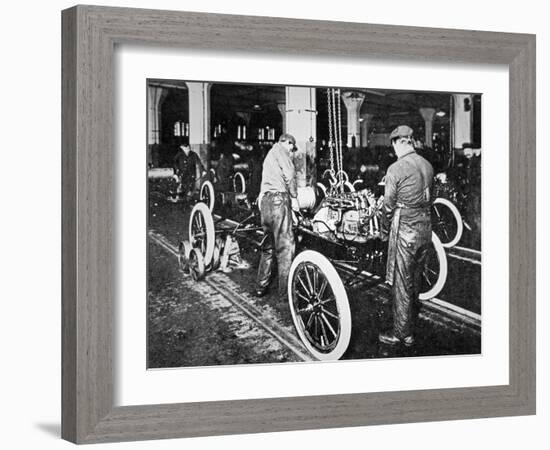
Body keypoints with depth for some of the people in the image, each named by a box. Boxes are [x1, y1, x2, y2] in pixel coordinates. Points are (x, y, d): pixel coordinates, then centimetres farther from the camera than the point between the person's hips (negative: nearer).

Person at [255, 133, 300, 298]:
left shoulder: (269, 155, 29)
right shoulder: (280, 150, 0)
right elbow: (289, 175, -13)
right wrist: (294, 197, -5)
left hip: (264, 199, 9)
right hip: (278, 199, -9)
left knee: (268, 245, 15)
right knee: (285, 245, -7)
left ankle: (261, 286, 17)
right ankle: (285, 290, -8)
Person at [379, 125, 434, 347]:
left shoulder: (396, 169, -14)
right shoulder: (427, 166, 5)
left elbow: (389, 205, -10)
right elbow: (428, 198, 11)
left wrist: (384, 232, 4)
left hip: (405, 230, -7)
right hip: (425, 228, 7)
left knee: (401, 284, 2)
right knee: (415, 281, 18)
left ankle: (402, 334, 7)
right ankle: (411, 325, 29)